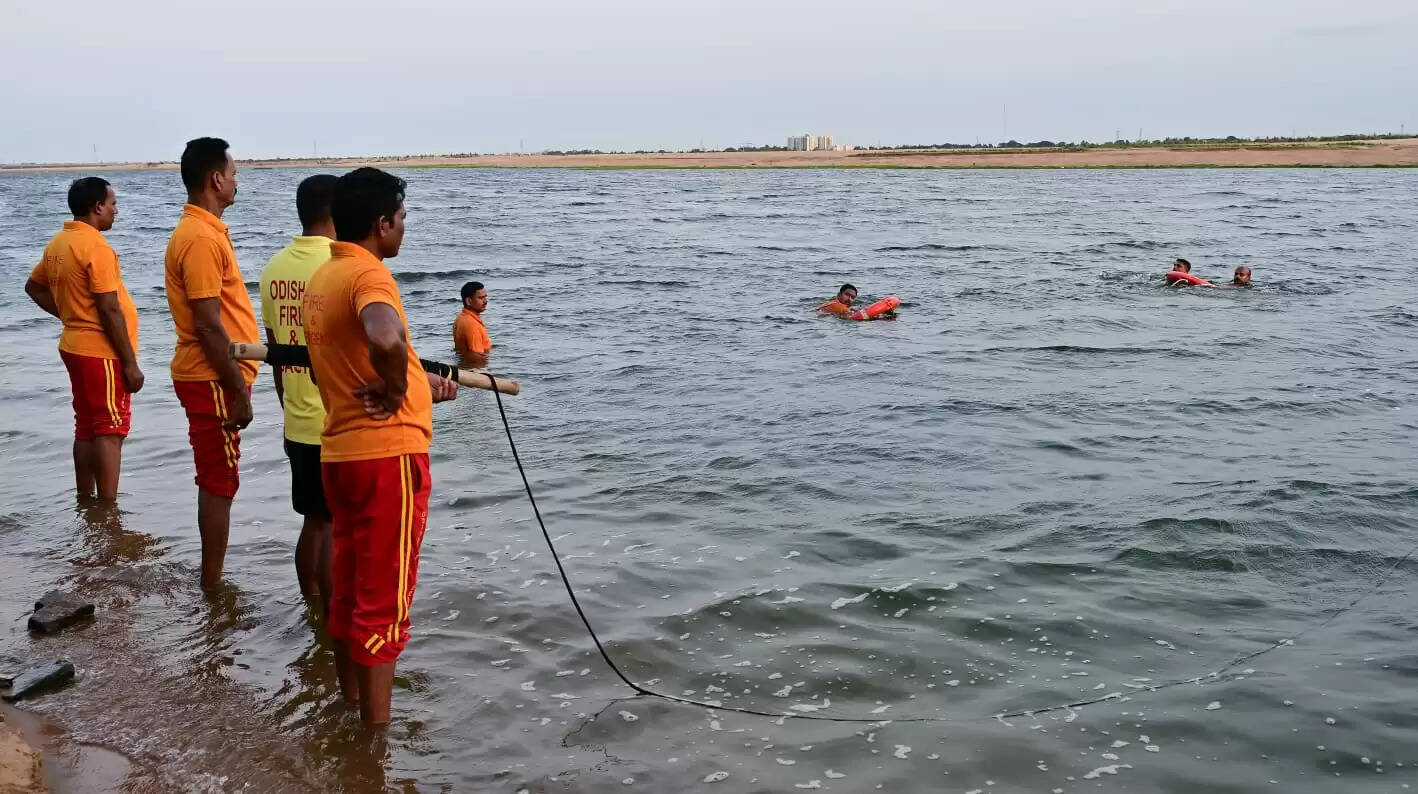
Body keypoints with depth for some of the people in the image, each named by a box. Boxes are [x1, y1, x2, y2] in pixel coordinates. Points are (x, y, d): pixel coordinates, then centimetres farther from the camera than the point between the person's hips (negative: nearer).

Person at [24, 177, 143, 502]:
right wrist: (130, 363, -17)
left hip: (76, 346, 9)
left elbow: (34, 287, 24)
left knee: (87, 428, 15)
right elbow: (110, 310, -21)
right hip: (101, 351, -9)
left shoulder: (58, 244, 10)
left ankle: (85, 504, 23)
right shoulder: (96, 248, -18)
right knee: (110, 431, -7)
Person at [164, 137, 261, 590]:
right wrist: (238, 391, -19)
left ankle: (212, 580, 25)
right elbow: (208, 326, -22)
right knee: (220, 484, -2)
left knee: (217, 481, 16)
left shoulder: (203, 230, 13)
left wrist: (236, 383, 20)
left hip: (213, 376, 10)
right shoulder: (201, 238, -18)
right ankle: (213, 587, 7)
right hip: (213, 380, -10)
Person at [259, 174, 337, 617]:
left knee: (314, 521, 19)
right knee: (337, 528, 2)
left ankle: (311, 608, 30)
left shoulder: (276, 267, 6)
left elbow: (277, 351, 13)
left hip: (298, 423, 7)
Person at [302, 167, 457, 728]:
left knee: (348, 586, 19)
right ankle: (375, 731, 8)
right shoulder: (368, 273, -17)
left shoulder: (321, 277, 11)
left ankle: (349, 704, 33)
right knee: (383, 598, 0)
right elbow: (386, 340, -39)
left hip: (339, 451, 9)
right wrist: (398, 392, -20)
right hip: (387, 453, -9)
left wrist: (419, 382, 14)